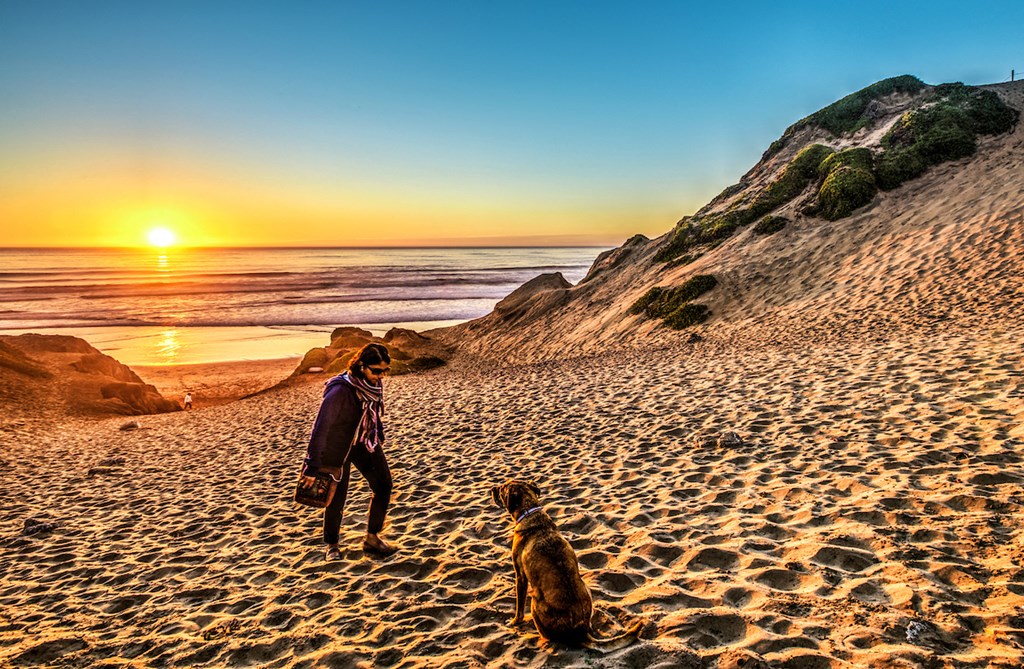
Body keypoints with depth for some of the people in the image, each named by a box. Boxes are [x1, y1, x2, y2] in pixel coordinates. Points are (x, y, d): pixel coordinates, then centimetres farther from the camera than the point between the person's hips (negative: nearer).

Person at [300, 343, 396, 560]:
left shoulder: (374, 383, -13)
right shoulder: (340, 391, -34)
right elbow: (320, 429, -31)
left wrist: (379, 438, 17)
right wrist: (312, 467, -29)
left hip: (365, 441, 6)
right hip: (337, 447, -6)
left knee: (383, 485, 0)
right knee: (337, 497, 4)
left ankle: (372, 538, 16)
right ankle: (332, 545, 28)